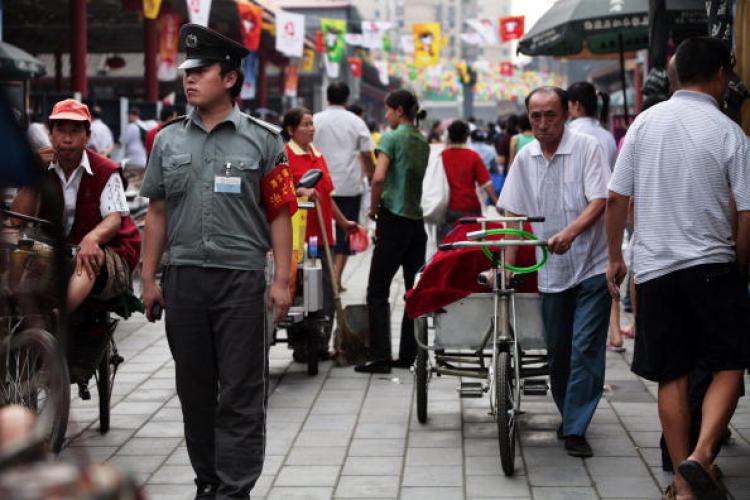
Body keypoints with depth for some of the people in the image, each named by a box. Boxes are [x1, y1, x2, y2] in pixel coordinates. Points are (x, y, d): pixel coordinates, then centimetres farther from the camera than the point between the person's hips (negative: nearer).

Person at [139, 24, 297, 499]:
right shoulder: (168, 140, 9)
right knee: (195, 388, 11)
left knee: (241, 393, -1)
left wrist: (282, 281, -7)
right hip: (184, 278, 4)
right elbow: (157, 214, 12)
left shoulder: (262, 140, 0)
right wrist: (149, 279, 8)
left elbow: (280, 214, -2)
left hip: (242, 279, -4)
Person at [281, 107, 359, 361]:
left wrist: (343, 222, 27)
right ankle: (301, 347, 6)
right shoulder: (285, 154, -6)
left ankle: (321, 345, 14)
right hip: (298, 235, -7)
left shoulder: (318, 155, 17)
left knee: (326, 293, 6)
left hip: (322, 235, 7)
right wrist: (301, 191, -27)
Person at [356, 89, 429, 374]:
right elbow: (419, 179, 14)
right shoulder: (423, 142, 12)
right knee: (415, 290, 9)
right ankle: (409, 354, 13)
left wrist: (373, 209, -6)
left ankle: (380, 357, -6)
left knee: (378, 291, -2)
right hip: (417, 221, 7)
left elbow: (379, 177, -20)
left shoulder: (392, 137, -9)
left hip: (394, 219, -7)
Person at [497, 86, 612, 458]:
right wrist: (507, 264, 5)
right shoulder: (525, 158, 7)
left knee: (585, 348, -9)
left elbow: (599, 201, -14)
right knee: (557, 352, 9)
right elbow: (514, 213, 11)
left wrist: (570, 232, -31)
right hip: (552, 271, 4)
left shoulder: (587, 148, -7)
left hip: (592, 266, -4)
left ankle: (575, 430, -4)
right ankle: (567, 416, 28)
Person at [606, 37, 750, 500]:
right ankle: (701, 455, -14)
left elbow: (616, 199, 4)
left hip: (654, 269, 4)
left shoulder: (645, 122, 3)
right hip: (712, 267, -4)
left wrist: (615, 257, 16)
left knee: (672, 377, 9)